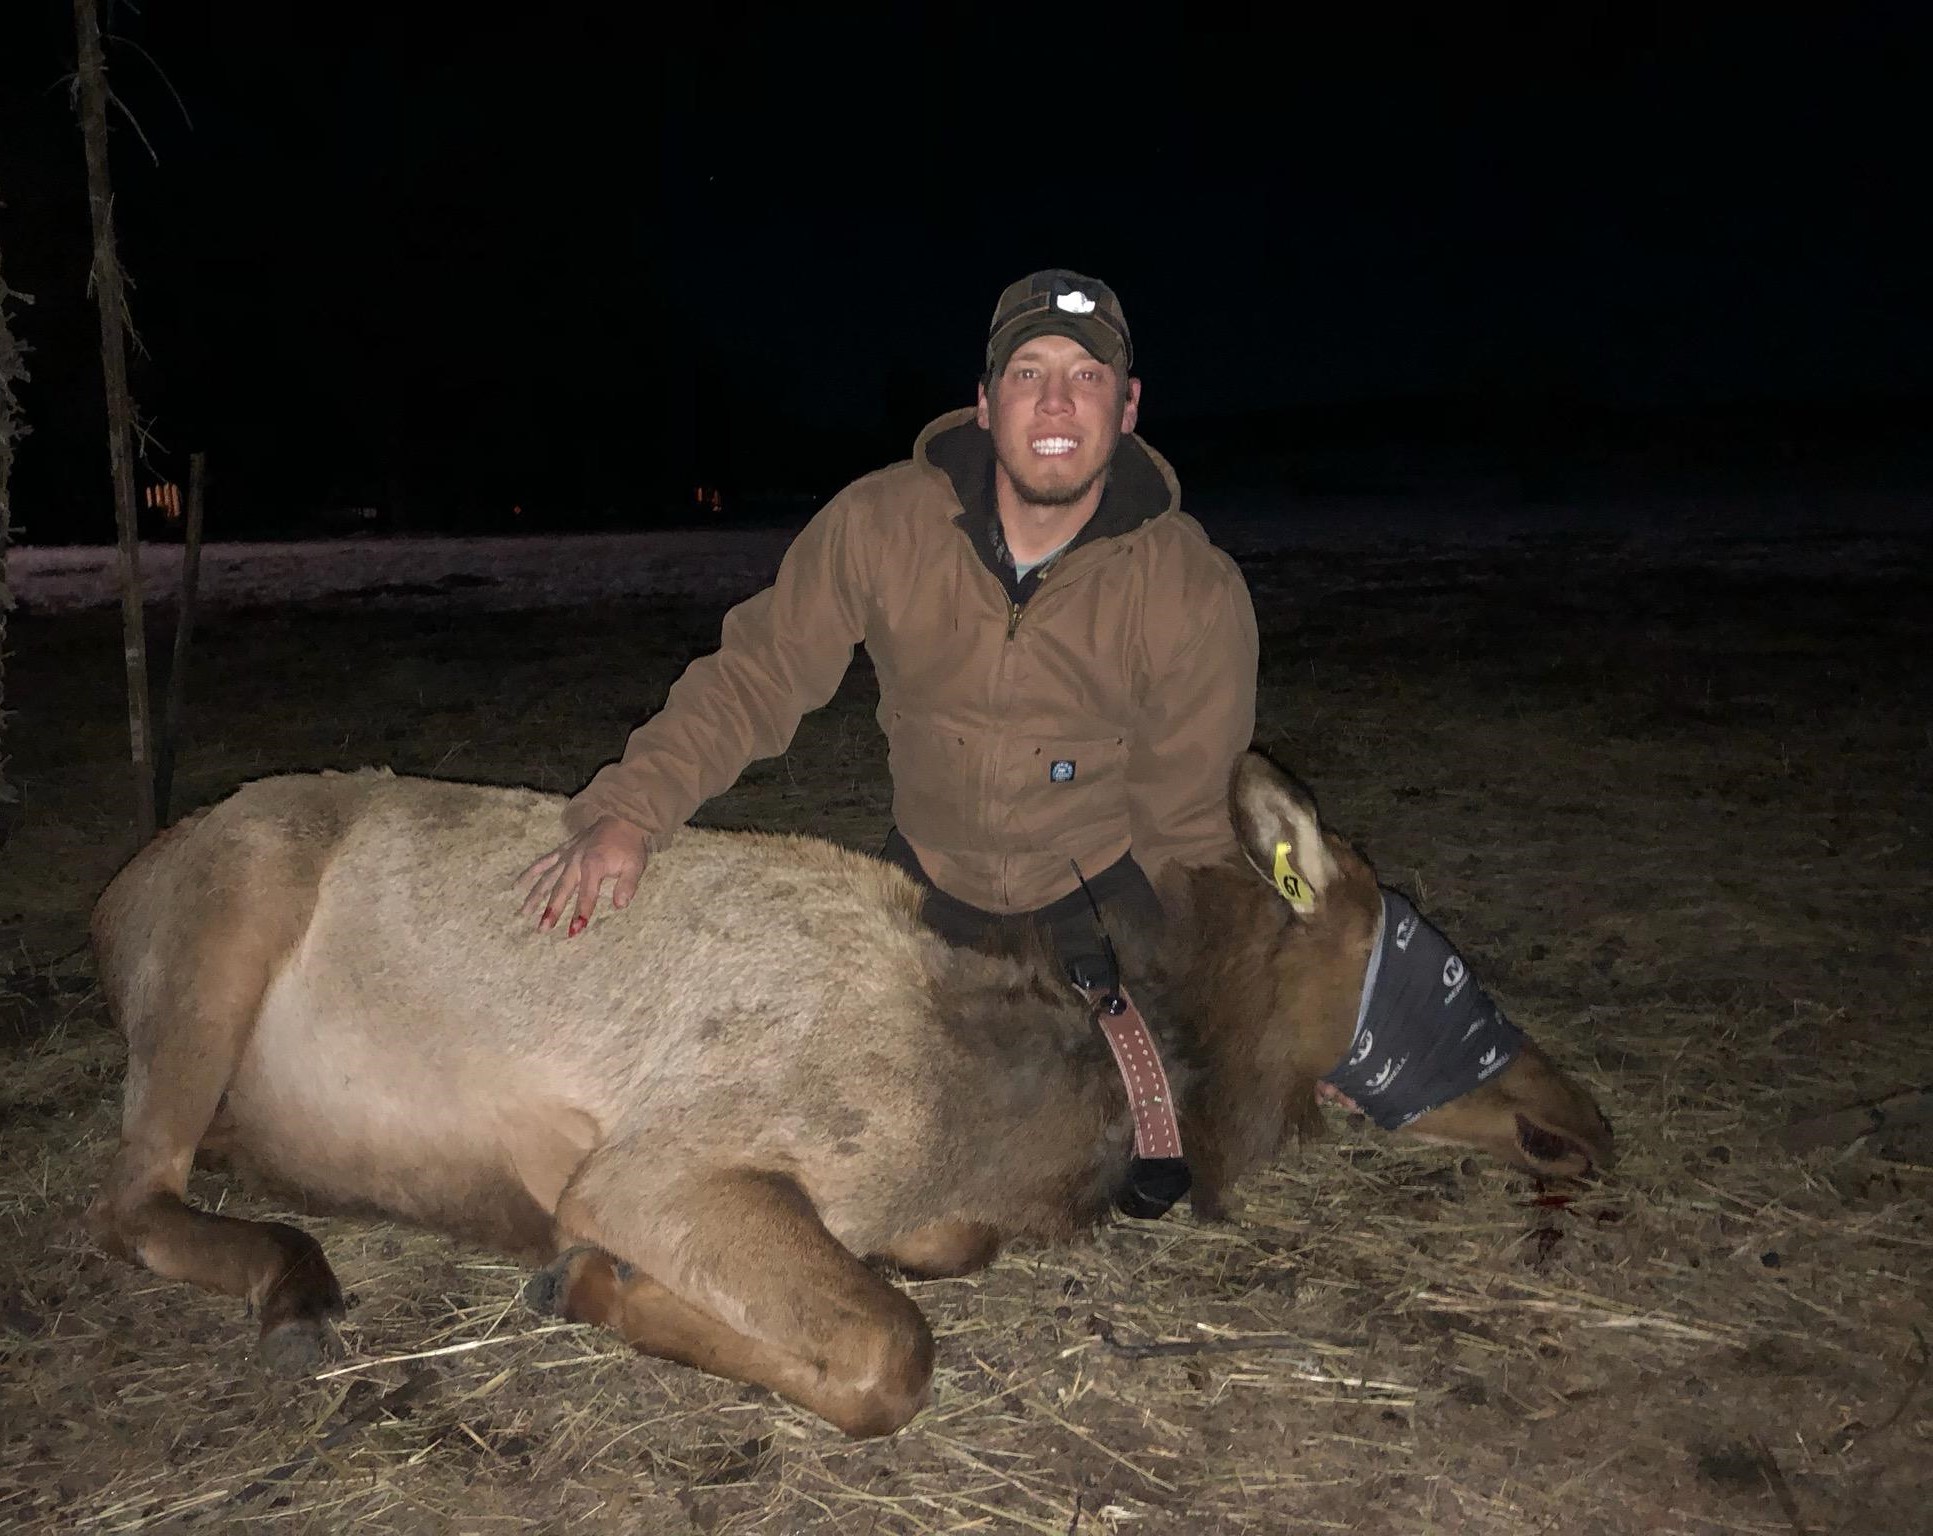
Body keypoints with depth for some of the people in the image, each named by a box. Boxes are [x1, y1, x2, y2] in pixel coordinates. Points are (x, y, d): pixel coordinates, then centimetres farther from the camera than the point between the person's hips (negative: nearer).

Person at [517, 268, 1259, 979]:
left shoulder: (1197, 596, -19)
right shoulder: (879, 523, -17)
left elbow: (1186, 824, -9)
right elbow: (758, 673, -9)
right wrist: (631, 811, -19)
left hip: (1103, 900, -1)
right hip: (924, 882, 2)